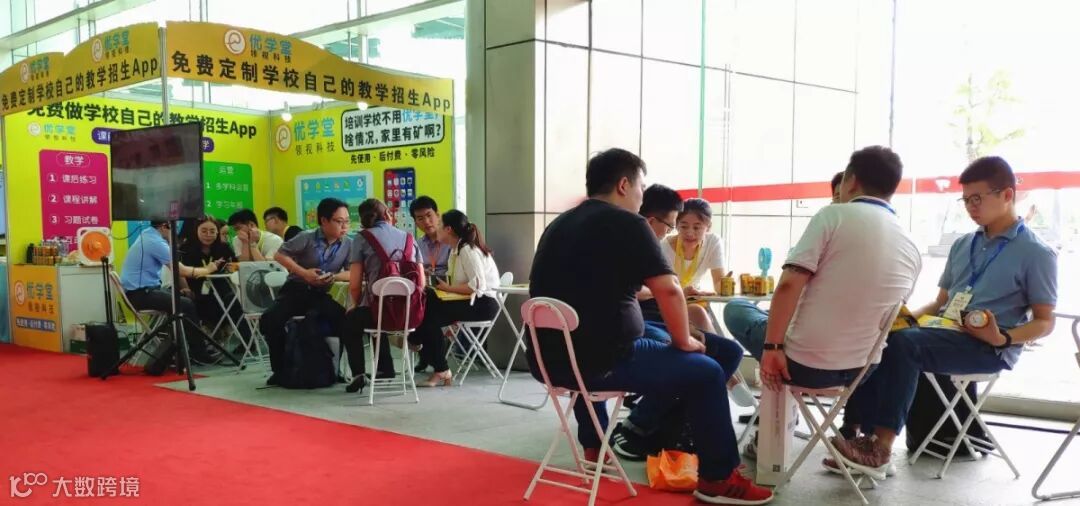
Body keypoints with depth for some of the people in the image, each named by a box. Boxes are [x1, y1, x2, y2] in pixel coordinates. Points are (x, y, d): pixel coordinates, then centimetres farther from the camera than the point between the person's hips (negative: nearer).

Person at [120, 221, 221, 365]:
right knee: (187, 305, -14)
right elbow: (182, 271, -15)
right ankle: (198, 353, -4)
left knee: (180, 298, 13)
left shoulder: (148, 235, 11)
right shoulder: (156, 242, -18)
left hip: (141, 290, 10)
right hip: (140, 293, -10)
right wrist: (207, 270, -2)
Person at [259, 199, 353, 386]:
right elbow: (280, 255, -5)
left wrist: (335, 276, -28)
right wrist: (304, 273, -16)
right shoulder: (307, 237, -8)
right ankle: (280, 369, 0)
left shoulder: (348, 244, -3)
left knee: (346, 321, -25)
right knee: (269, 321, -23)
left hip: (321, 294, 1)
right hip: (296, 289, -1)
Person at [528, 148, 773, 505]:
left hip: (549, 359, 8)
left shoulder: (557, 225, 16)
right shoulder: (626, 224, -6)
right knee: (707, 372, 5)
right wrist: (683, 341, 3)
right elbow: (668, 290, -12)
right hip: (601, 359, -8)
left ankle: (594, 450, 46)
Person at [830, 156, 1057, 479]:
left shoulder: (1036, 253, -3)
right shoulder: (962, 245, 16)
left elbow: (1045, 322, -2)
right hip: (944, 332, 7)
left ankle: (882, 448, -29)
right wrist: (910, 316, 1)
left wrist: (1002, 339, -21)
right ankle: (864, 436, -22)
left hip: (988, 348, -6)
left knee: (903, 344, -32)